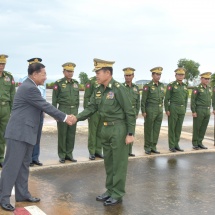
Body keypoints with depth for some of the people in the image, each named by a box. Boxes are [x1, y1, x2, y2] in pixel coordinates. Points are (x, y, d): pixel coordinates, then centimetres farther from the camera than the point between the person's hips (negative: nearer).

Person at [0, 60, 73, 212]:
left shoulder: (30, 87, 14)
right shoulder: (29, 88, -18)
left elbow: (43, 107, 15)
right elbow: (46, 106, -16)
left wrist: (63, 116, 10)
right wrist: (64, 118, -8)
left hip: (26, 132, 10)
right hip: (19, 132, -10)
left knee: (24, 165, 14)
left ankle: (22, 194, 24)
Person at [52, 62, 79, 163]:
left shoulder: (76, 83, 9)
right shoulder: (59, 83, -4)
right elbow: (54, 99, -3)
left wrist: (76, 111, 12)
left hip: (73, 111, 4)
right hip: (63, 111, -4)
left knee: (71, 133, 6)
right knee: (62, 133, 1)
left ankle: (69, 154, 16)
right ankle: (62, 155, 9)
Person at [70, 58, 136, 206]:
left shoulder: (118, 88, -16)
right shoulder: (98, 90, 6)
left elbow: (130, 112, -15)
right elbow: (91, 108, 6)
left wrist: (130, 133, -17)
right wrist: (77, 117, -10)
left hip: (118, 128, -8)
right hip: (105, 129, 8)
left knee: (118, 163, 2)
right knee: (108, 162, 16)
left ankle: (118, 194, 12)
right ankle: (110, 190, 28)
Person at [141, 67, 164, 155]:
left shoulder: (161, 85, 9)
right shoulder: (147, 86, -9)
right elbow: (143, 100, -9)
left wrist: (161, 109, 14)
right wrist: (143, 111, -13)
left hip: (159, 111, 6)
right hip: (150, 110, -5)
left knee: (156, 130, 7)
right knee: (148, 129, 3)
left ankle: (153, 147, 16)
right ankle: (147, 148, 12)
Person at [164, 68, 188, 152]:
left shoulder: (185, 86, 11)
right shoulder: (171, 85, -7)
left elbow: (186, 99, 17)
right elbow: (166, 99, -8)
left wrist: (184, 110, 12)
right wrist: (167, 110, -13)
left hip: (182, 110, 6)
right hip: (173, 109, -6)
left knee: (179, 128, 9)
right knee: (172, 127, -1)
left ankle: (176, 145, 17)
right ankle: (171, 146, 6)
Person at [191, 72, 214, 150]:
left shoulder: (209, 88, 12)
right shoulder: (196, 88, -9)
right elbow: (192, 100, -12)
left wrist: (209, 110, 15)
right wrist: (193, 111, -17)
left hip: (207, 111, 6)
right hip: (198, 111, -6)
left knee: (203, 128, 7)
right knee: (196, 128, 0)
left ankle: (199, 143, 16)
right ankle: (195, 144, 9)